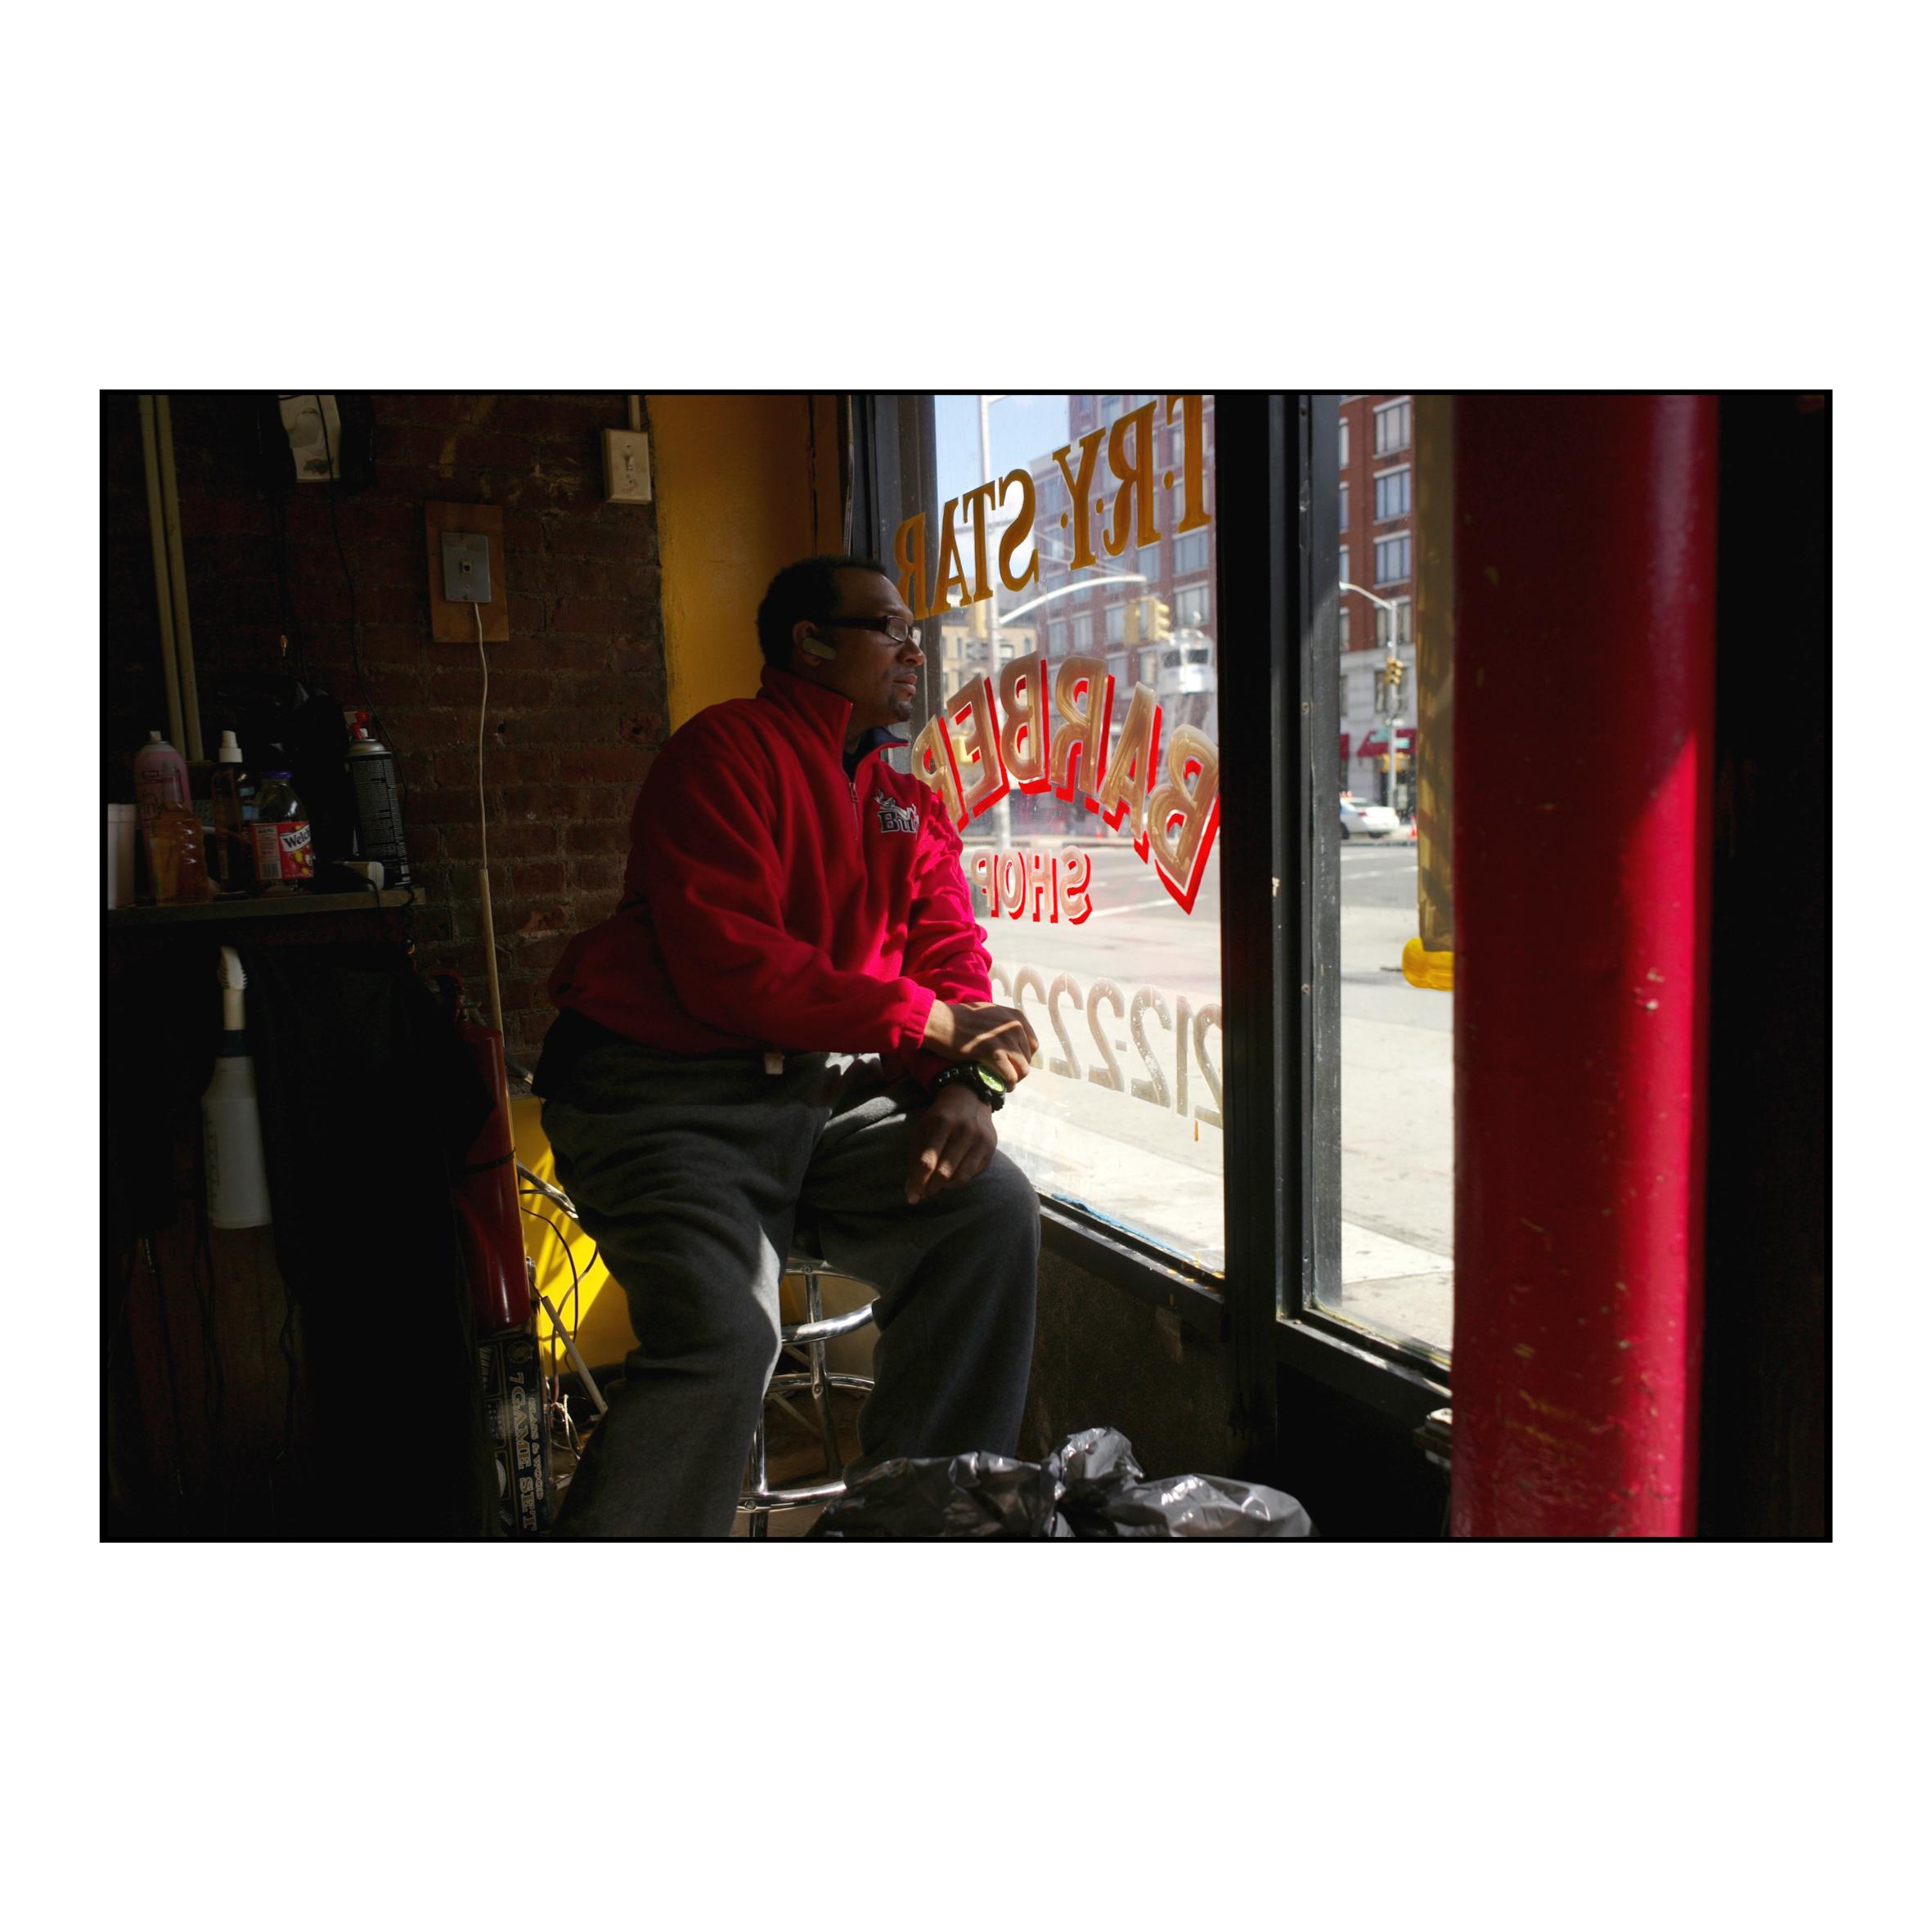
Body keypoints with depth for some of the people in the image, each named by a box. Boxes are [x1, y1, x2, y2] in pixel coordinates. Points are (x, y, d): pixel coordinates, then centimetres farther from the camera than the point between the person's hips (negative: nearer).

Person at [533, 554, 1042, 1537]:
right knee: (720, 1340, -25)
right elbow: (727, 967, -19)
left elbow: (952, 963, 10)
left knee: (993, 1206, -14)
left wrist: (962, 1085, -12)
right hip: (672, 1095, -6)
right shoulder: (727, 750, -7)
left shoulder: (909, 803, 17)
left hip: (827, 1092, 7)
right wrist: (926, 1022, -17)